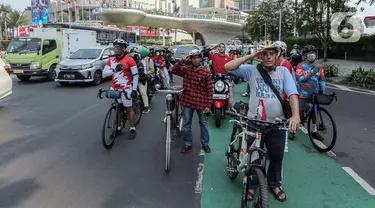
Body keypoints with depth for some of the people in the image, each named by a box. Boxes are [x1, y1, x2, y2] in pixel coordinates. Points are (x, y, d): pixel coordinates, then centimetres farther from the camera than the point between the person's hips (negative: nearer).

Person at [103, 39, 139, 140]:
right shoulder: (111, 60, 5)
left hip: (126, 89, -5)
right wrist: (114, 69, -18)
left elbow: (135, 75, -7)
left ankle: (132, 130, 12)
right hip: (114, 88, 5)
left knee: (129, 109, 4)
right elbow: (104, 73, 0)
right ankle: (118, 128, 25)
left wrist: (134, 89, -11)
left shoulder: (129, 60, -9)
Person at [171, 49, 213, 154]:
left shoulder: (205, 72, -7)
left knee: (204, 124, 13)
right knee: (187, 124, 12)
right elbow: (173, 70, -14)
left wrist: (208, 105, -8)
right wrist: (183, 60, -19)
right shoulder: (185, 69, -1)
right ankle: (187, 144, 28)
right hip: (187, 101, 2)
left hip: (201, 102, -1)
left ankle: (205, 144, 29)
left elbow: (210, 89, -5)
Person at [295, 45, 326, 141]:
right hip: (304, 93, -5)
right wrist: (311, 73, -28)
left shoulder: (319, 66, 3)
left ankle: (314, 131, 28)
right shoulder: (301, 66, -10)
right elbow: (299, 79, -21)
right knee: (299, 112, -2)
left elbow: (322, 79, 3)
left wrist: (323, 90, -8)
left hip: (315, 93, 5)